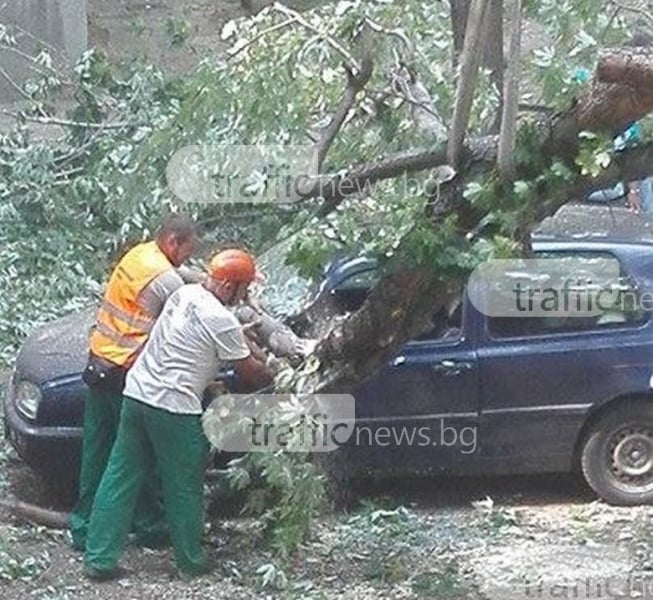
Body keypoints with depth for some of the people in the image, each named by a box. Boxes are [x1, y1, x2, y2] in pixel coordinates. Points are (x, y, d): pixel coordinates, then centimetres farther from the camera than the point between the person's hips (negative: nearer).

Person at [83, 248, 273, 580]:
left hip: (136, 394, 7)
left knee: (120, 479, 8)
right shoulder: (222, 322, -13)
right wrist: (272, 377, 16)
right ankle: (191, 561, 22)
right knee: (183, 489, 9)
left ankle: (99, 558, 9)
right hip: (173, 409, -7)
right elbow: (248, 370, -2)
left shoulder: (184, 294, 9)